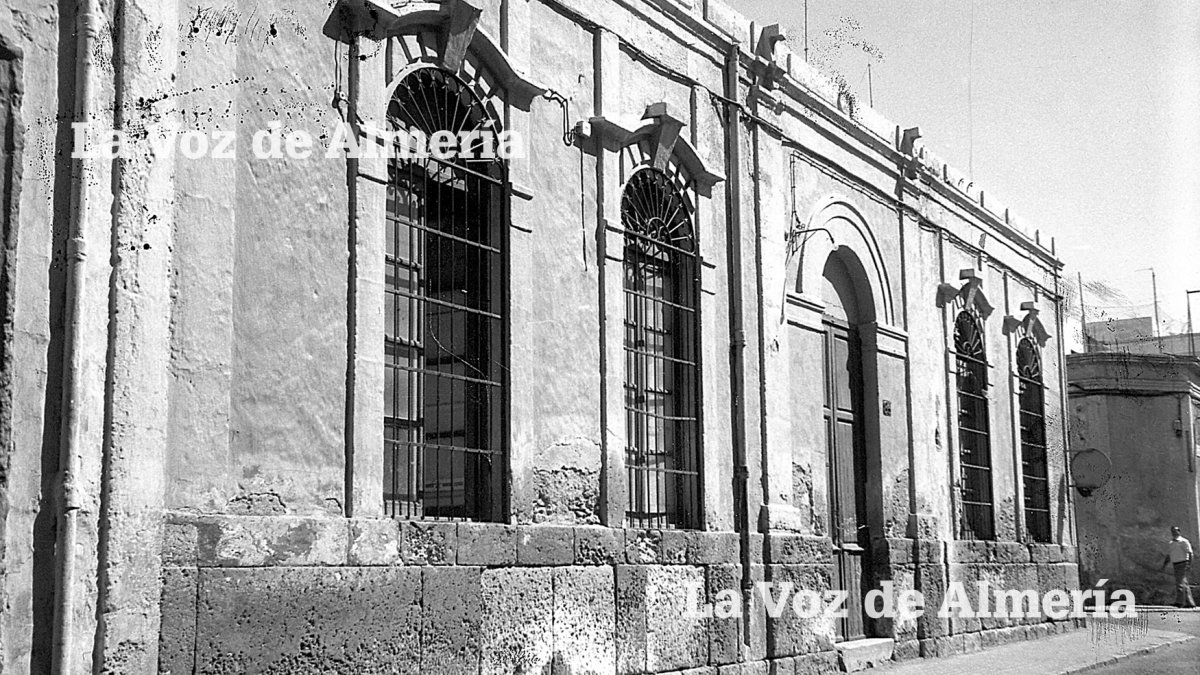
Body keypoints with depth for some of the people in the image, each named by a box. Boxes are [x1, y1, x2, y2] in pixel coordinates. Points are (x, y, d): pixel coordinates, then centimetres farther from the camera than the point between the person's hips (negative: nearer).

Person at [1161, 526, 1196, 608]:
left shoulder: (1184, 542, -6)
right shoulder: (1170, 543, 15)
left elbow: (1190, 553, -11)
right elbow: (1168, 556, 20)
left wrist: (1189, 564, -20)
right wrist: (1164, 564, 10)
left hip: (1183, 564, -8)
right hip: (1176, 565, 8)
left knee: (1180, 583, -14)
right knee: (1184, 584, 9)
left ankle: (1180, 601, -17)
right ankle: (1189, 602, 12)